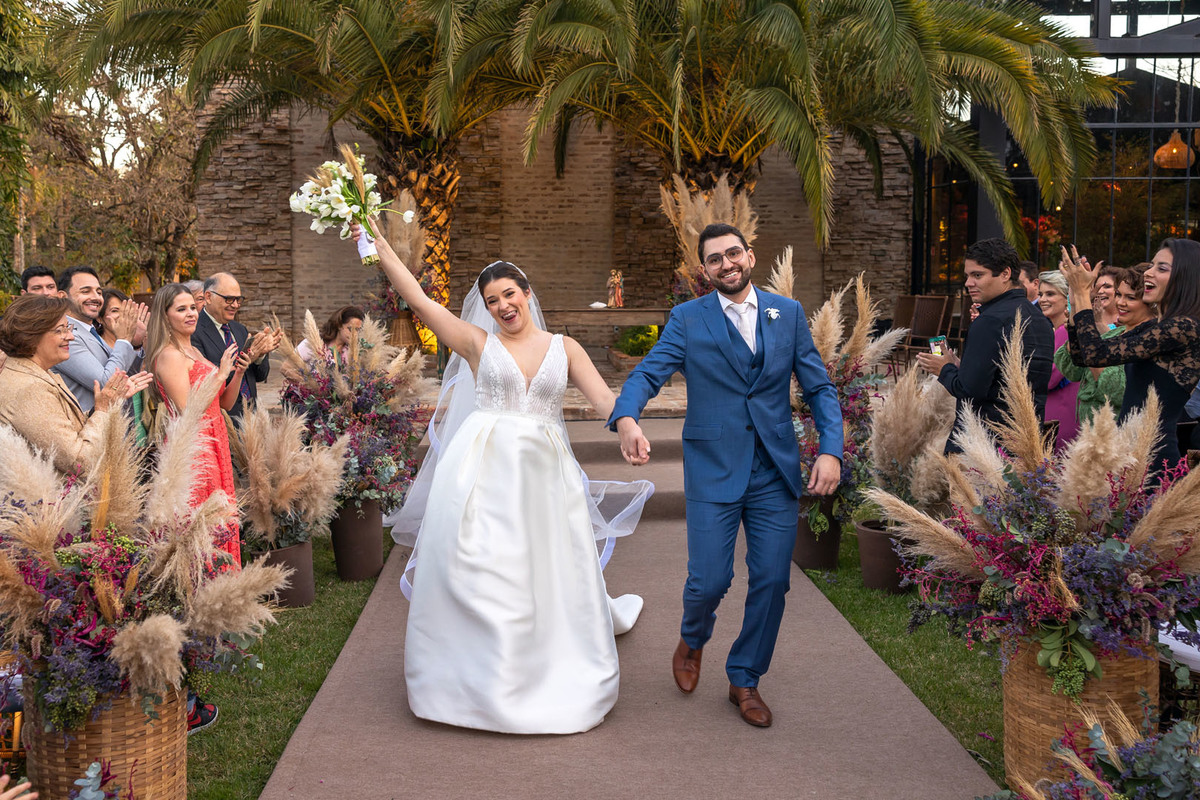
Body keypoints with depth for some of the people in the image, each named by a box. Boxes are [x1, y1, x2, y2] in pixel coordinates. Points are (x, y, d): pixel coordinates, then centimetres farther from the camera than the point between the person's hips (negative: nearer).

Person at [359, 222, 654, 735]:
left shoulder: (563, 348, 10)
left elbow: (604, 398, 0)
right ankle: (474, 676, 10)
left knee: (549, 574, 6)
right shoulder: (478, 343, 6)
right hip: (484, 470, -1)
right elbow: (417, 299, 0)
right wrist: (379, 246, -4)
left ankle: (560, 681, 26)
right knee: (475, 572, -3)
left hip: (543, 474, 1)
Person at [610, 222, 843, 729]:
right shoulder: (687, 319, 1)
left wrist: (830, 450, -8)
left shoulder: (789, 314, 7)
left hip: (777, 472, 2)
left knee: (772, 581, 4)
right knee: (710, 580, -4)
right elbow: (647, 374, -10)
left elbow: (819, 388, 7)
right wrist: (626, 419, -32)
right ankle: (692, 640, 32)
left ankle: (745, 679, 26)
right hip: (713, 471, -2)